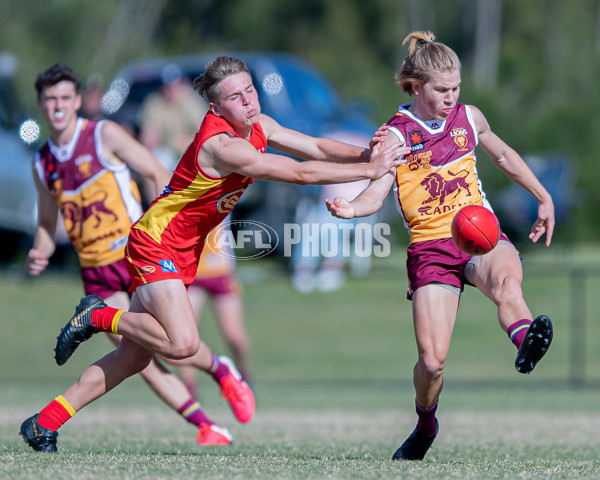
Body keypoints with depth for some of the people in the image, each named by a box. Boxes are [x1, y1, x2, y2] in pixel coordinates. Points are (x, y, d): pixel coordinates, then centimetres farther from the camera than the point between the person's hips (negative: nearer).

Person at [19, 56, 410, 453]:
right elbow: (301, 173, -28)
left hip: (184, 253, 9)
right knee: (182, 343, -26)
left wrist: (364, 153, -14)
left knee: (135, 357, 7)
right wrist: (370, 169, -24)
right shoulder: (221, 145, -28)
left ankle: (43, 424, 15)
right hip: (156, 244, -9)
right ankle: (99, 317, -2)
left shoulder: (258, 126, 1)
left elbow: (316, 148, 4)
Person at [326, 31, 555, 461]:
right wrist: (352, 209, -31)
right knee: (432, 360, -10)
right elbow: (376, 193, -8)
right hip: (429, 247, -2)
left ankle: (526, 340, -68)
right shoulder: (395, 135, -1)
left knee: (505, 279, -38)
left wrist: (544, 198, 34)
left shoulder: (469, 118, 10)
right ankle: (426, 423, 21)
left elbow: (503, 155, 29)